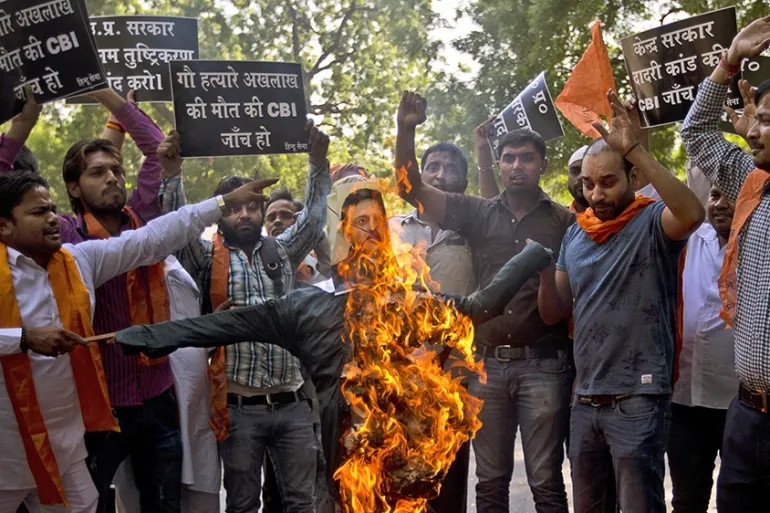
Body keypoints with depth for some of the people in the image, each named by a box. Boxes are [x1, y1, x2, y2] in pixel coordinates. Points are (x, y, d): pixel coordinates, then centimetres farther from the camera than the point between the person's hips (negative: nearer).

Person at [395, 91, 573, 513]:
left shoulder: (565, 222, 2)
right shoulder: (477, 214, 8)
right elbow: (410, 187, 4)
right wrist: (406, 130, -8)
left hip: (542, 366, -3)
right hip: (487, 364, 3)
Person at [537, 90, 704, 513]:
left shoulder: (653, 223, -6)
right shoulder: (575, 235, 13)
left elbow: (692, 213, -30)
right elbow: (553, 314, 13)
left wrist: (635, 150, -31)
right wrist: (544, 268, -7)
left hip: (638, 399, -6)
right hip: (585, 400, 7)